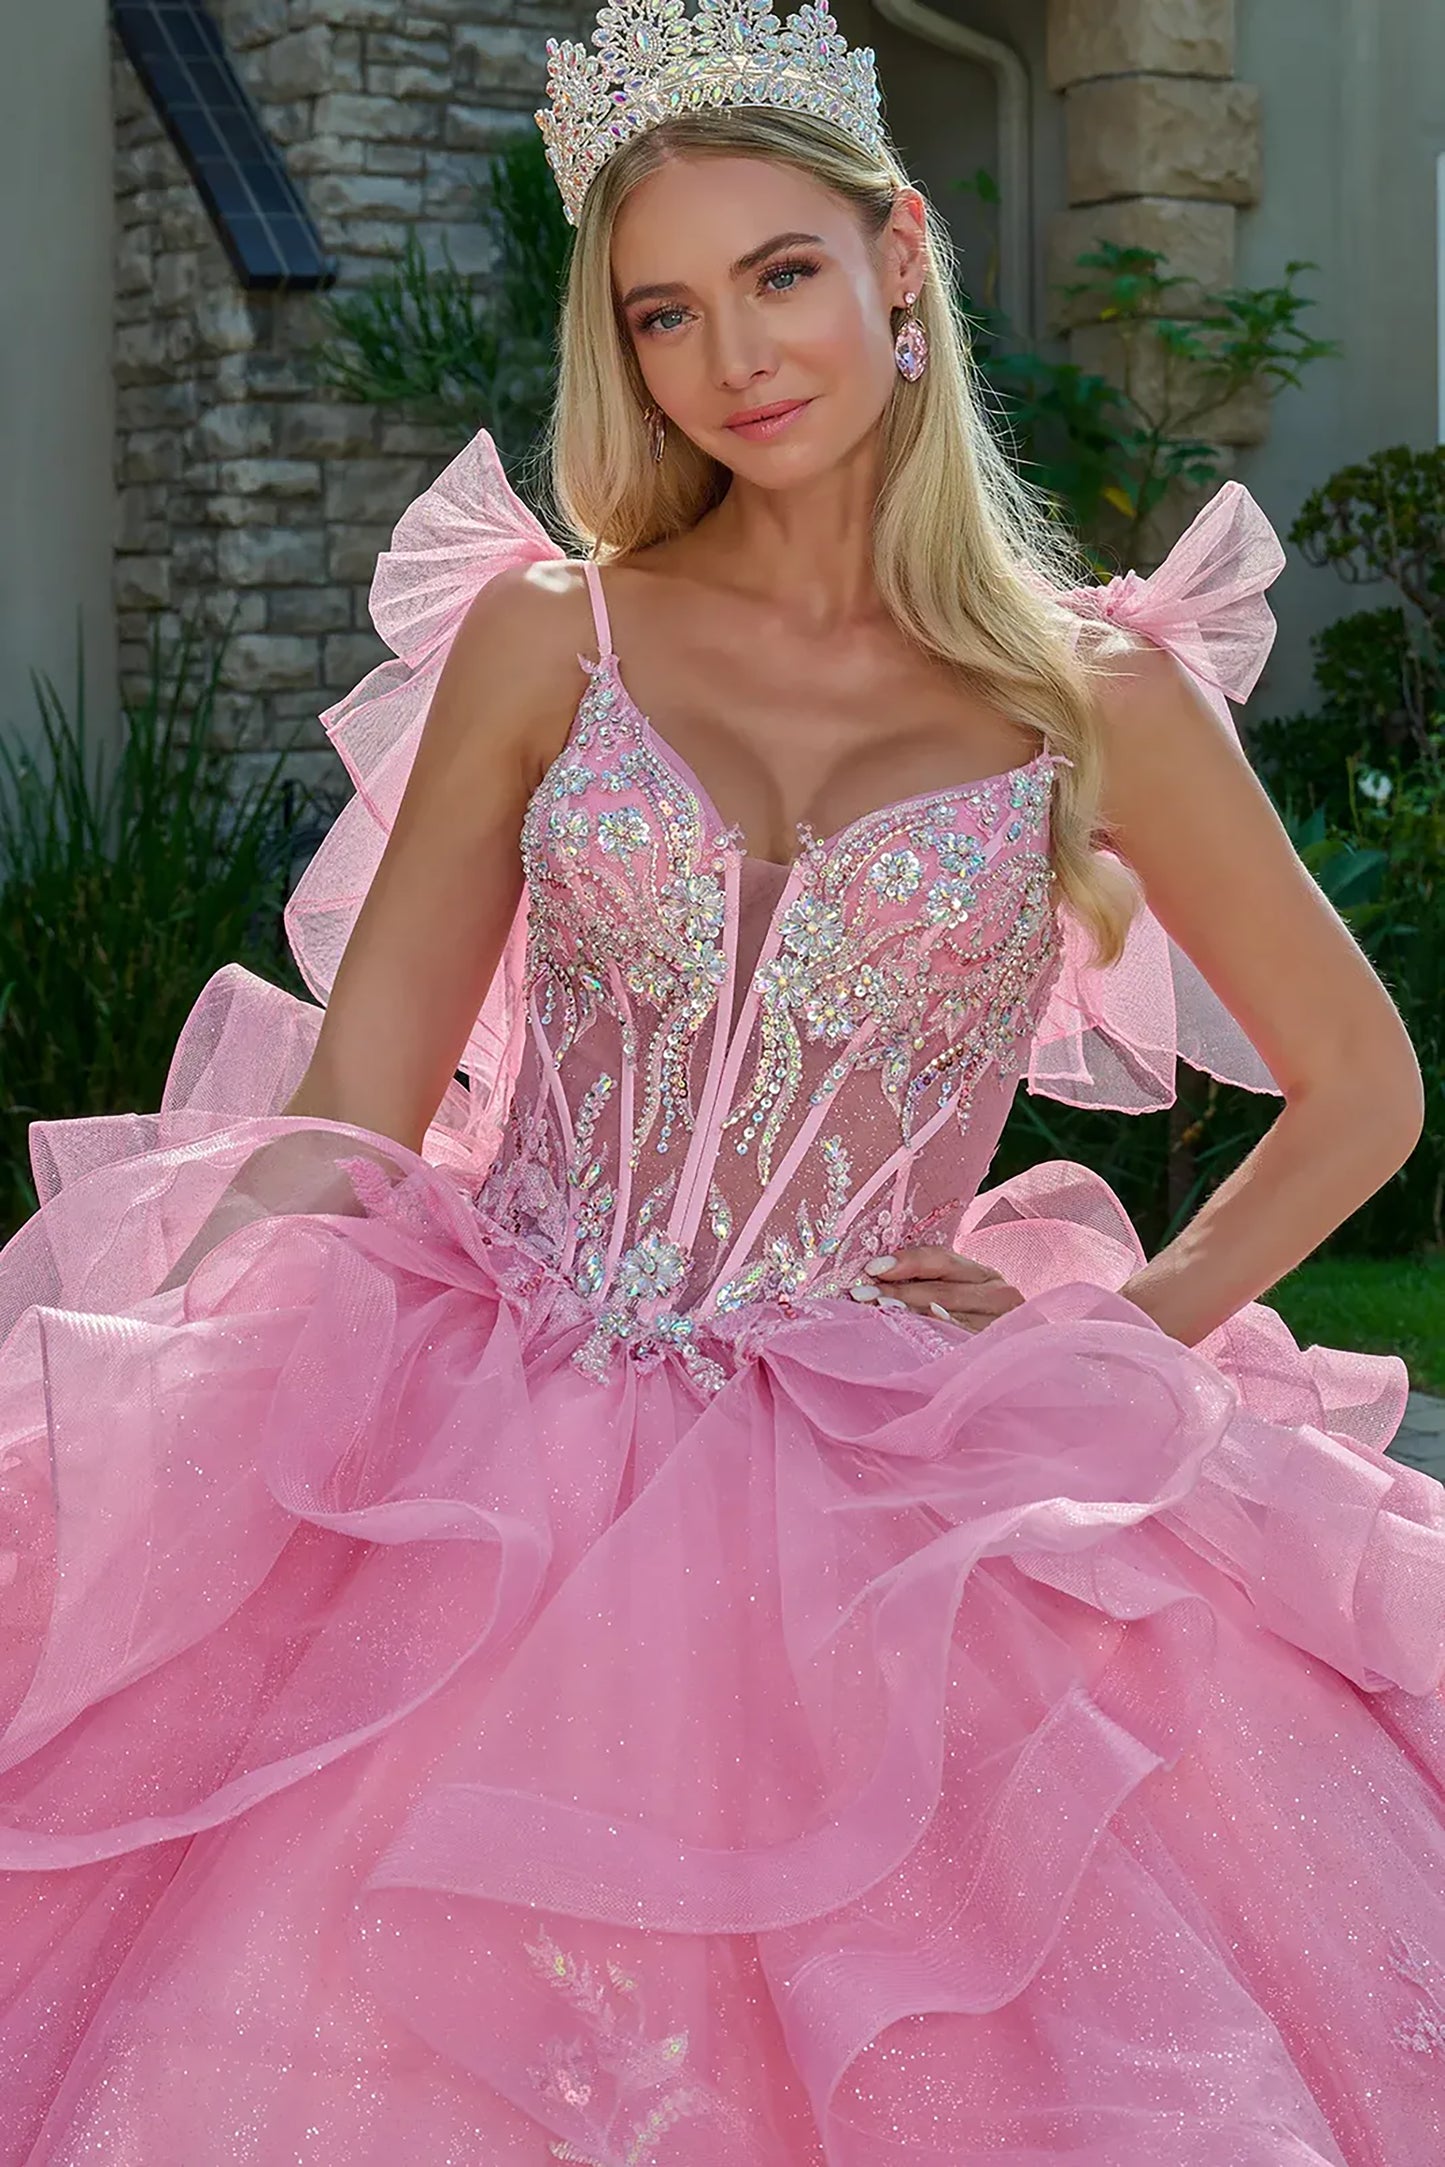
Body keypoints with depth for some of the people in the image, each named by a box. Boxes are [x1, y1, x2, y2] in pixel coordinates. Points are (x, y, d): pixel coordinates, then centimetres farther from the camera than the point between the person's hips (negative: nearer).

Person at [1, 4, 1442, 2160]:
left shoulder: (1100, 702, 4)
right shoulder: (545, 641, 6)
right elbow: (347, 1107, 4)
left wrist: (1122, 1334, 2)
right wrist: (192, 1447, -10)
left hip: (889, 1510, 0)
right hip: (487, 1472, 1)